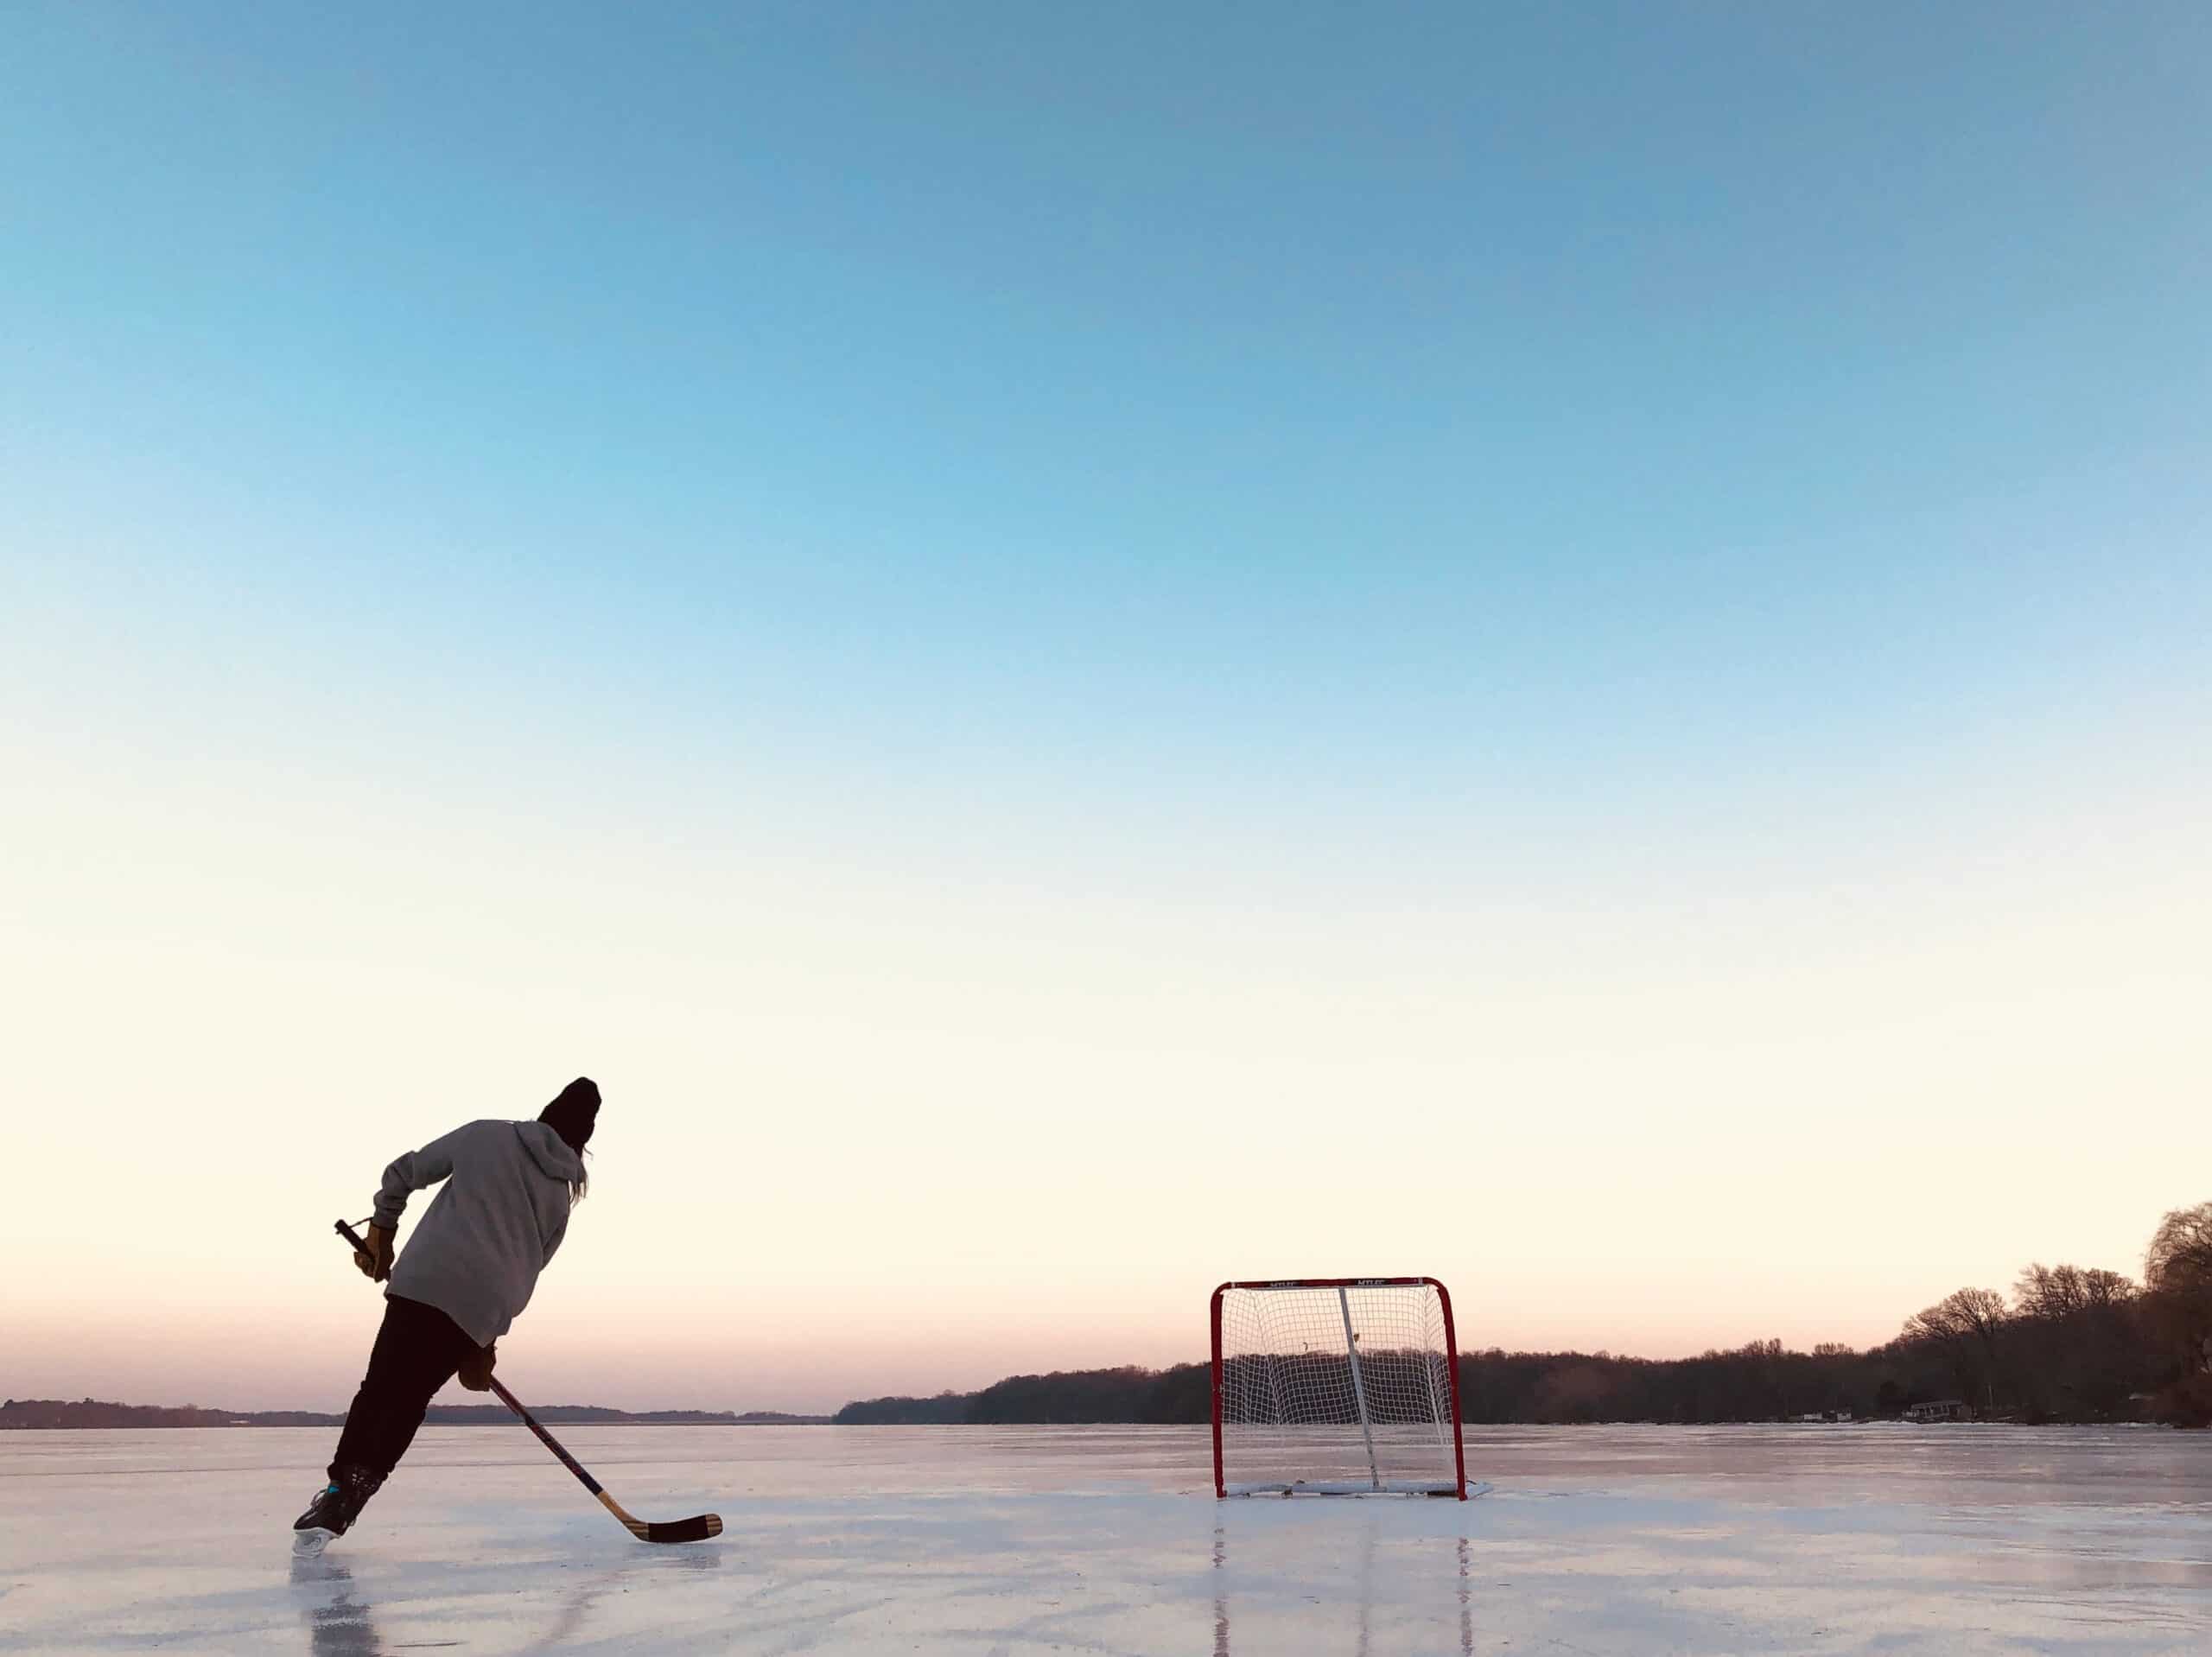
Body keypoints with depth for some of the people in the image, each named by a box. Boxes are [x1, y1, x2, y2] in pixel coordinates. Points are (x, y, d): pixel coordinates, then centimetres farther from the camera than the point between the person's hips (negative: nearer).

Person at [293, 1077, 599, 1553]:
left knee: (381, 1387, 5)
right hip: (487, 1307, 2)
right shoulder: (561, 1199, 18)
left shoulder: (486, 1135, 13)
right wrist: (486, 1341, 22)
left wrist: (381, 1230, 30)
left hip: (427, 1282, -2)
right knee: (408, 1399, 11)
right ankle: (350, 1496, 0)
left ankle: (342, 1488, -9)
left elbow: (403, 1173, 15)